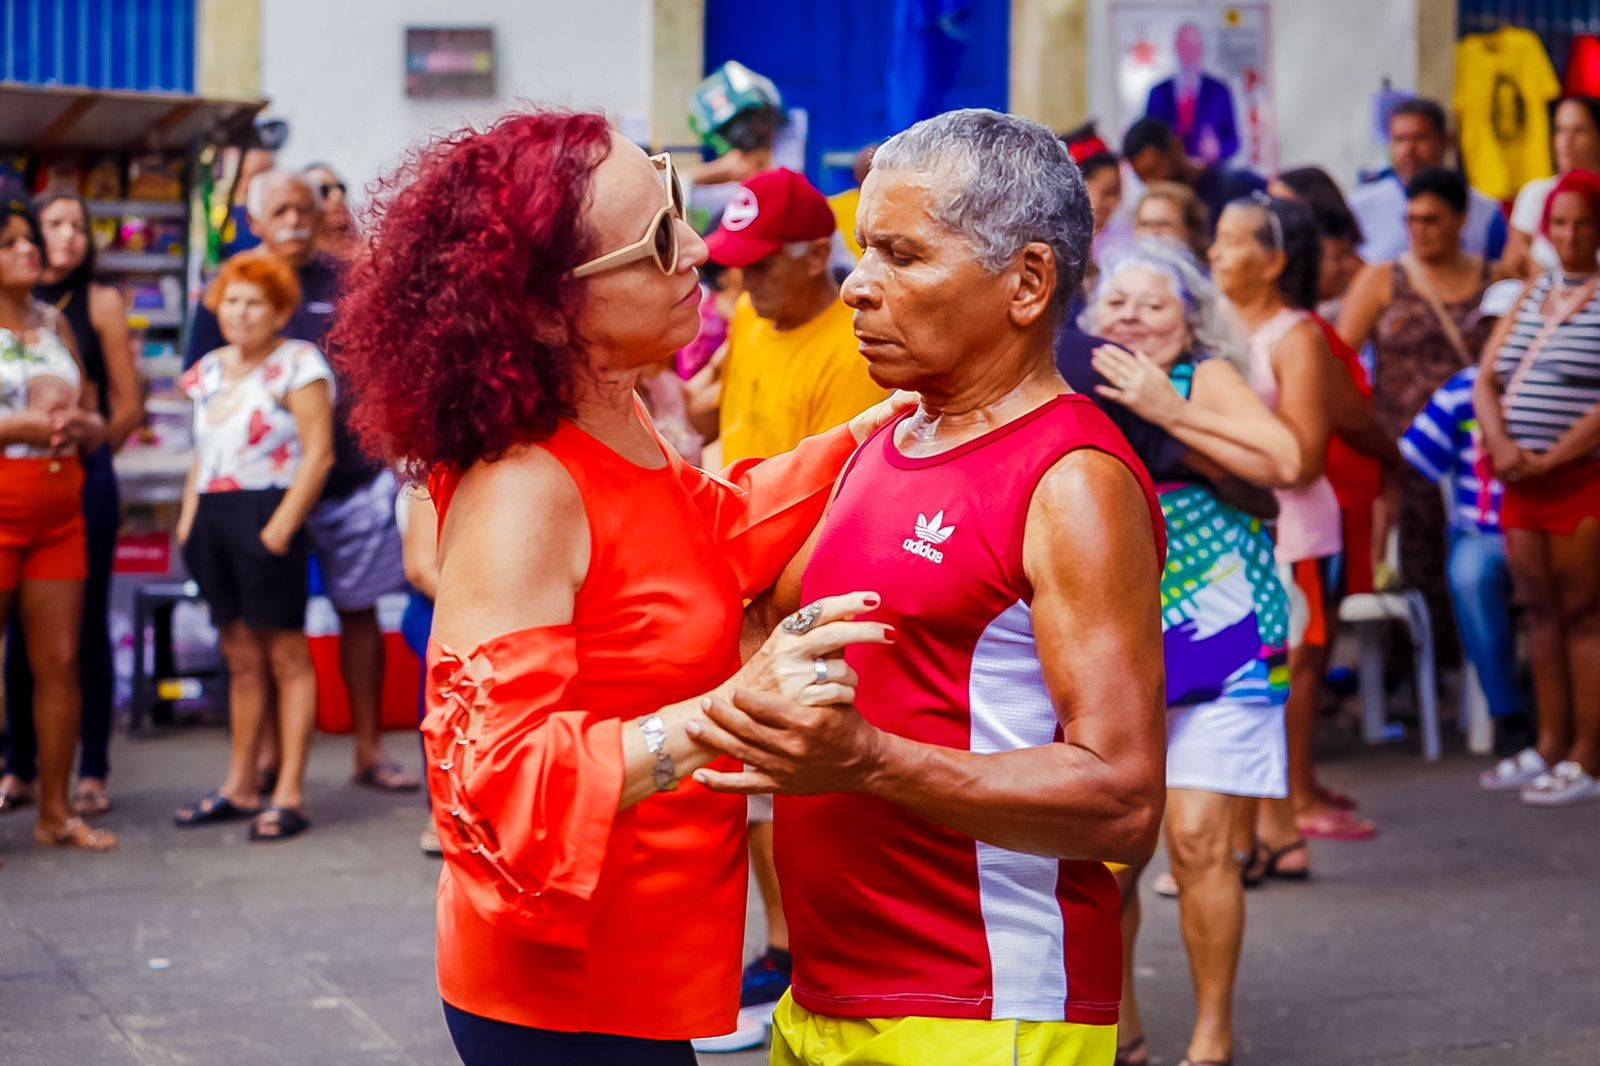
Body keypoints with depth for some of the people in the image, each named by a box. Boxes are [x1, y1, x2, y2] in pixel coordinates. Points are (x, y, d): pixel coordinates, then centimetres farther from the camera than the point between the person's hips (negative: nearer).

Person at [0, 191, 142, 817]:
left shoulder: (99, 304, 4)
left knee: (87, 625, 3)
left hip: (83, 483, -1)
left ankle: (93, 772, 7)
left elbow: (128, 406, 5)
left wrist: (81, 450, 3)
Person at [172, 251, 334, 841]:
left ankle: (289, 794, -1)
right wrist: (188, 520, 12)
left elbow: (318, 454, -11)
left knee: (286, 655, -3)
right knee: (240, 658, 12)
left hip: (266, 513, -7)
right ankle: (239, 787, 18)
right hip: (213, 516, 7)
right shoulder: (209, 369, 17)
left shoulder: (298, 363, -5)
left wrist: (280, 527, -17)